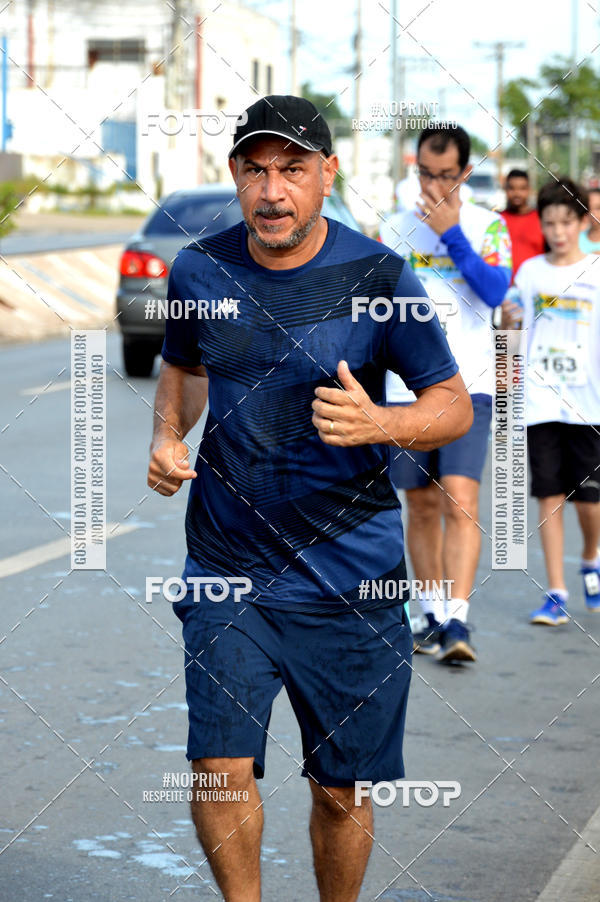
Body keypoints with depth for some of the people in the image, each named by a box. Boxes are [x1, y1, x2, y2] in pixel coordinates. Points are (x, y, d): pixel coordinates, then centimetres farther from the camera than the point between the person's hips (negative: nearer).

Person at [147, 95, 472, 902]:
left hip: (349, 575, -2)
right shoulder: (200, 272, 3)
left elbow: (454, 404, -2)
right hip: (226, 567, 2)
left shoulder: (378, 279, -7)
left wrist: (381, 424, -22)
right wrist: (167, 437, 2)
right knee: (220, 767, -9)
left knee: (339, 789, 7)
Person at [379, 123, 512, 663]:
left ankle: (458, 621, -17)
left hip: (467, 387, -3)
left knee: (460, 500, -15)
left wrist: (452, 234, -16)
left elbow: (495, 291, -14)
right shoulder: (395, 230, 9)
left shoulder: (487, 226, 2)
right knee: (422, 507, 8)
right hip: (406, 390, 3)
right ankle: (433, 617, 19)